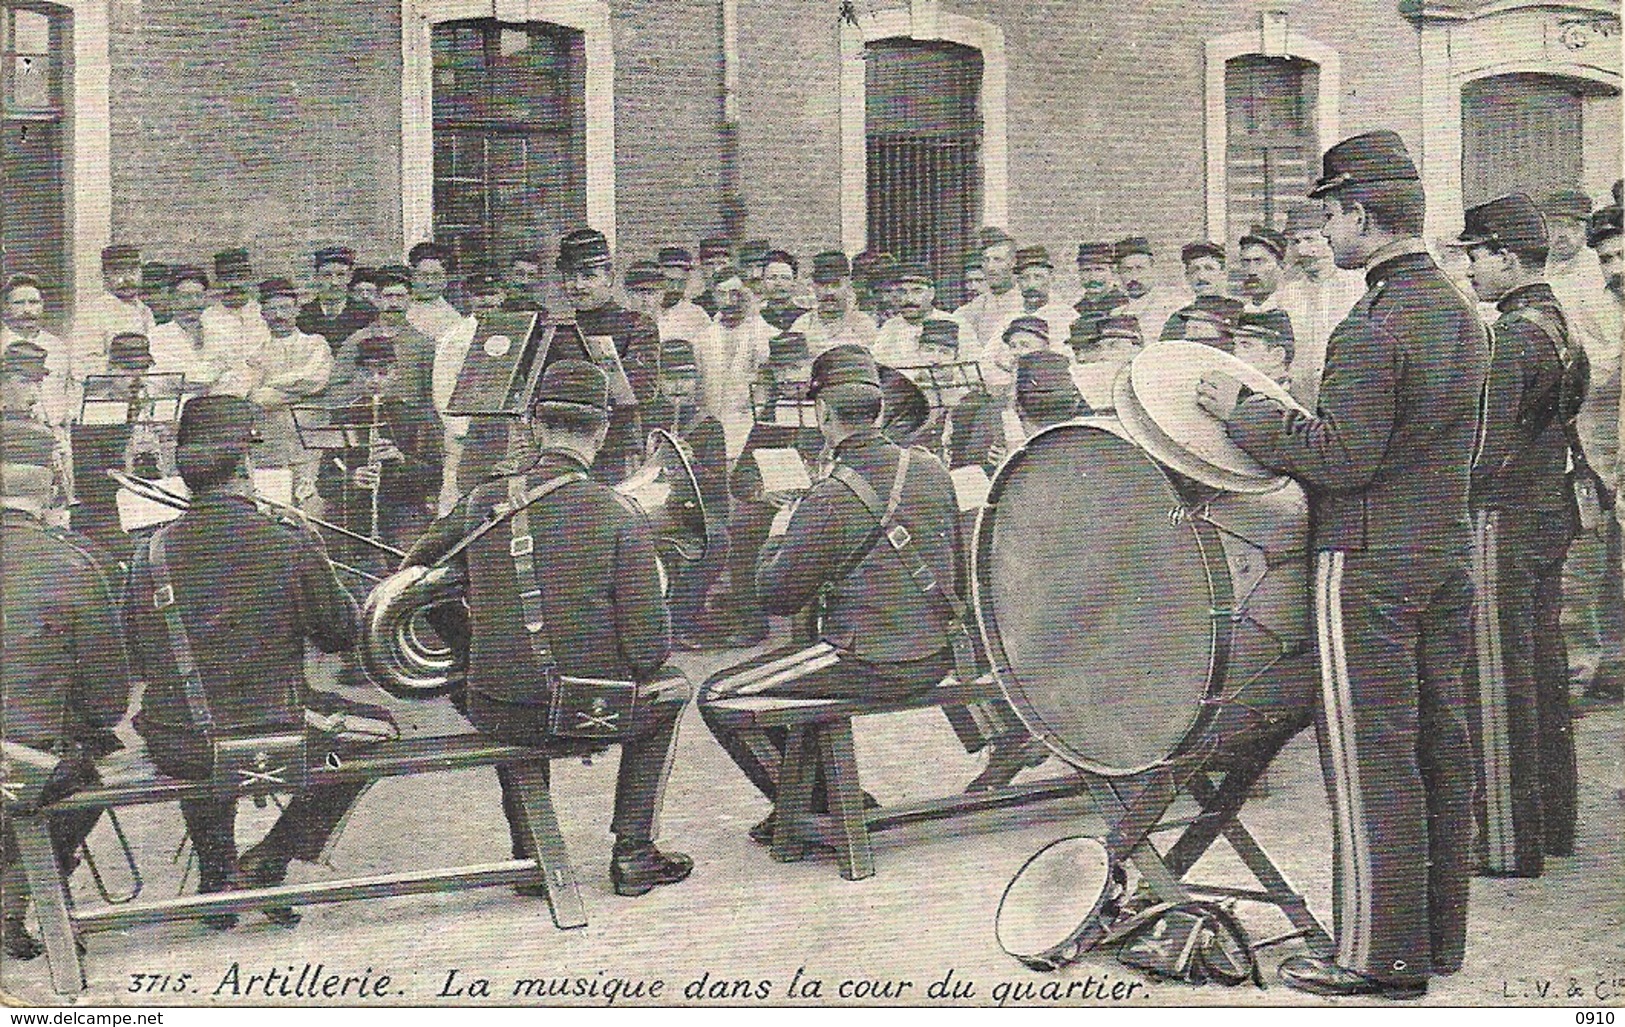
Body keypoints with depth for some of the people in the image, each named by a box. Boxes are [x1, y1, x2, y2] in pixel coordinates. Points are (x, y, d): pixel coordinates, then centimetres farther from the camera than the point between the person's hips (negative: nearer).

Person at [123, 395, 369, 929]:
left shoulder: (153, 550, -4)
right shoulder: (289, 545, -13)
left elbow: (138, 655, 5)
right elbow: (342, 633, -1)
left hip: (172, 747, 4)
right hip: (273, 740, -4)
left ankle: (217, 875, 37)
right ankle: (268, 862, 15)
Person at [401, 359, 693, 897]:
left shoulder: (483, 503, -1)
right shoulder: (619, 515, -10)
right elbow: (650, 644, -12)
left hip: (496, 714, 3)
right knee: (669, 692, 29)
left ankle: (527, 854, 37)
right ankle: (633, 855, 24)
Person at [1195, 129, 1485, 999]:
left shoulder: (1371, 328, -18)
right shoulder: (1459, 312, 12)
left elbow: (1343, 454, -21)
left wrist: (1243, 411, -11)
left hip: (1369, 565, -9)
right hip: (1446, 549, 9)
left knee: (1370, 756, -3)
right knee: (1439, 746, 13)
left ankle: (1379, 953, 4)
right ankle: (1438, 935, 23)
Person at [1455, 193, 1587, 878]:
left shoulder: (1511, 336, -18)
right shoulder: (1560, 325, 12)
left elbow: (1491, 450, -22)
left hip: (1503, 525, -10)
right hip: (1550, 519, 10)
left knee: (1500, 682, -2)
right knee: (1543, 674, 16)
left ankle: (1508, 843, 4)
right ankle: (1552, 823, 26)